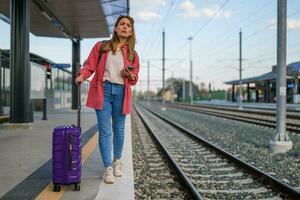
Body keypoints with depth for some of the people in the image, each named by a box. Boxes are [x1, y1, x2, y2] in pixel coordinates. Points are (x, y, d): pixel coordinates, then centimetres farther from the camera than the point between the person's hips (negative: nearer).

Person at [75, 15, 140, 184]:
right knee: (105, 131, -4)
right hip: (103, 90, -2)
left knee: (119, 130, 10)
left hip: (121, 92, 2)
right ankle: (108, 168, 1)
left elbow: (134, 79, 12)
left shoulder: (133, 54, 10)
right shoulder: (101, 46, 7)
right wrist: (82, 75, -16)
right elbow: (90, 66, 3)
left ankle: (117, 162, 29)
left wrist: (130, 75, -10)